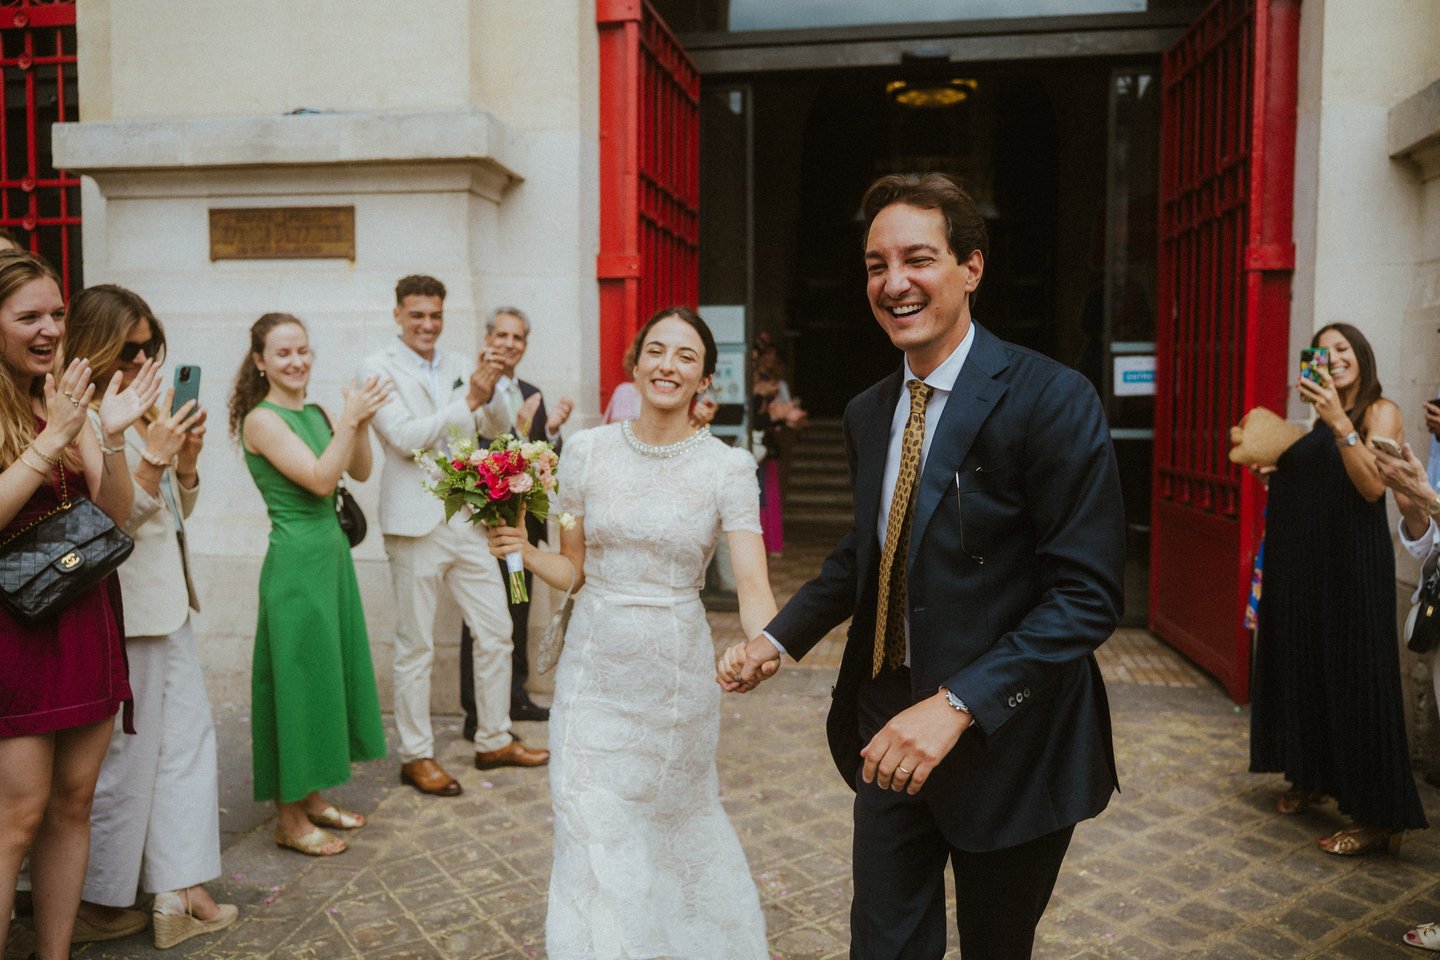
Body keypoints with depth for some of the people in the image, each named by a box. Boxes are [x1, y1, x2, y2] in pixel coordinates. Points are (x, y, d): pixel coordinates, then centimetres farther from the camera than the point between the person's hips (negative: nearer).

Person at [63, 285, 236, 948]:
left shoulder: (146, 413, 12)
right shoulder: (83, 419, -13)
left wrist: (186, 459, 0)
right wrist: (152, 459, -22)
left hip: (166, 604, 9)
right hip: (121, 612, -8)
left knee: (187, 739, 10)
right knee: (124, 757, 4)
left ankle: (180, 892, 20)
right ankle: (98, 900, 24)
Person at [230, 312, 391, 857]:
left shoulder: (315, 414, 10)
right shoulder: (262, 420, -12)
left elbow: (360, 472, 5)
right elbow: (320, 480, -21)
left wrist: (360, 421, -10)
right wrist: (351, 419, -23)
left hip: (331, 554, 8)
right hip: (296, 561, -8)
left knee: (331, 672, 15)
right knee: (300, 676, 0)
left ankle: (312, 797, 29)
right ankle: (289, 821, 13)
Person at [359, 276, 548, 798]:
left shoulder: (458, 366, 10)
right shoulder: (379, 368, -6)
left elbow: (494, 430, 6)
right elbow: (404, 437, -17)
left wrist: (490, 391, -13)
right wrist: (468, 400, -21)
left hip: (469, 518, 6)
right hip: (417, 523, -5)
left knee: (496, 632, 10)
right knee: (415, 647, 5)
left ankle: (493, 740, 26)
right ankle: (416, 756, 19)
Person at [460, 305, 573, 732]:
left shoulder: (532, 395, 10)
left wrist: (552, 429, -10)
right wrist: (519, 433, -29)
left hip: (524, 521, 7)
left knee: (518, 613, 17)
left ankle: (515, 696, 32)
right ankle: (477, 714, 11)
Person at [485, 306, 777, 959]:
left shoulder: (728, 467, -8)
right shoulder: (586, 451, -3)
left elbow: (751, 583, -16)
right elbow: (571, 569, 5)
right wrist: (523, 551, -15)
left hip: (678, 672, -1)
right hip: (596, 667, 1)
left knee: (678, 823, 18)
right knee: (594, 836, 2)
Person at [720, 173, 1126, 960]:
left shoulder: (1052, 400, -17)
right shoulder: (867, 413, 5)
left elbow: (1087, 593, -21)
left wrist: (957, 703, -29)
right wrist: (779, 637, 3)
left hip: (1008, 740, -4)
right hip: (890, 732, 5)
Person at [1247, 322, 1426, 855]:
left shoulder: (1381, 411, -5)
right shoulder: (1323, 420, 15)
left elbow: (1372, 485, -19)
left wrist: (1339, 422, -25)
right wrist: (1278, 471, 7)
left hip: (1352, 560, -7)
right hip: (1303, 562, 7)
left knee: (1355, 676, -5)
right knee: (1304, 667, 13)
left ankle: (1377, 816, 4)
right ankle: (1313, 778, 29)